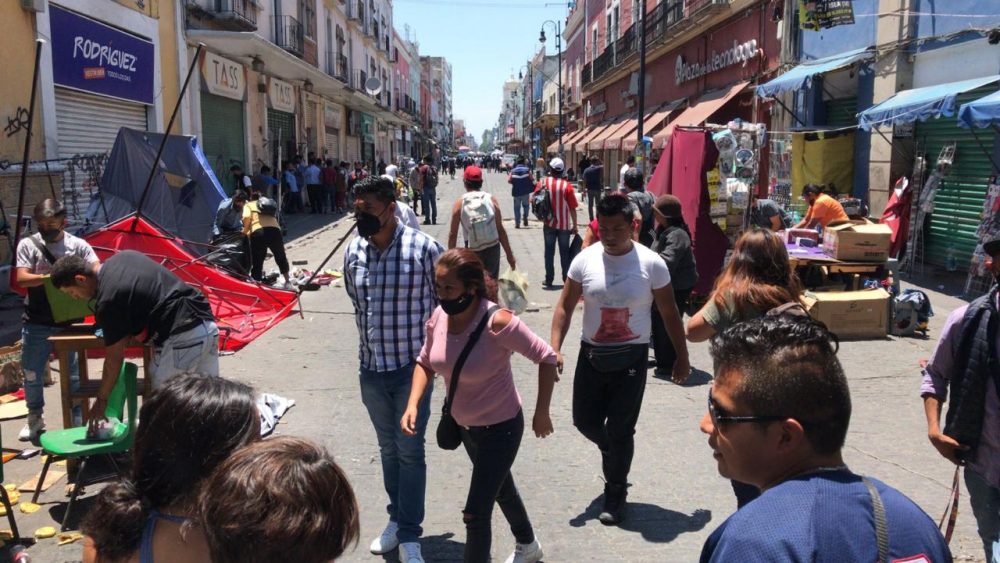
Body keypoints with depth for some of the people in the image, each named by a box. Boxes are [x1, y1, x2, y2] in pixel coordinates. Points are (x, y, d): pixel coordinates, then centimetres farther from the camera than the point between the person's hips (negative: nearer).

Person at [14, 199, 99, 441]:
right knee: (31, 373, 9)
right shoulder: (28, 244, -1)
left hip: (69, 322, 0)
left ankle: (78, 419, 22)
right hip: (37, 324, 1)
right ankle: (35, 417, 29)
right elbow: (21, 279, -10)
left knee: (74, 374, 7)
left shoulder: (78, 245, -1)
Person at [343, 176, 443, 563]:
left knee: (410, 451, 4)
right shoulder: (353, 252, 0)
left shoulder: (423, 248, -15)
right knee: (388, 448, 18)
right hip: (371, 368, 5)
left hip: (412, 366, -4)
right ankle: (396, 519, 35)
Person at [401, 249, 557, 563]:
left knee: (475, 513, -4)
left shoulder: (497, 322, -31)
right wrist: (413, 404, -13)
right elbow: (425, 363, 2)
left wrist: (542, 414, -13)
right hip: (464, 426, 7)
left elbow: (547, 358, -21)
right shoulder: (439, 317, -13)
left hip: (501, 427, -7)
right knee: (500, 488, 28)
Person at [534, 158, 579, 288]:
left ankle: (549, 279, 8)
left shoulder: (543, 183, -5)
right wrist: (575, 225, -2)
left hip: (549, 224, 1)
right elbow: (572, 208, -9)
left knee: (549, 252, 9)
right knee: (565, 252, 10)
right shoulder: (567, 186, -9)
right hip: (564, 225, -1)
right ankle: (567, 279, 14)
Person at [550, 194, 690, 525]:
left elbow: (669, 314, -1)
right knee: (585, 421, 11)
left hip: (631, 358, -3)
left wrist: (682, 357, 2)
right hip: (591, 355, 3)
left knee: (620, 430, 2)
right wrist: (555, 348, -10)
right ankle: (613, 453, 45)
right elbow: (565, 307, 1)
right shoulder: (585, 260, -5)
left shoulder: (651, 264, -10)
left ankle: (616, 494, 25)